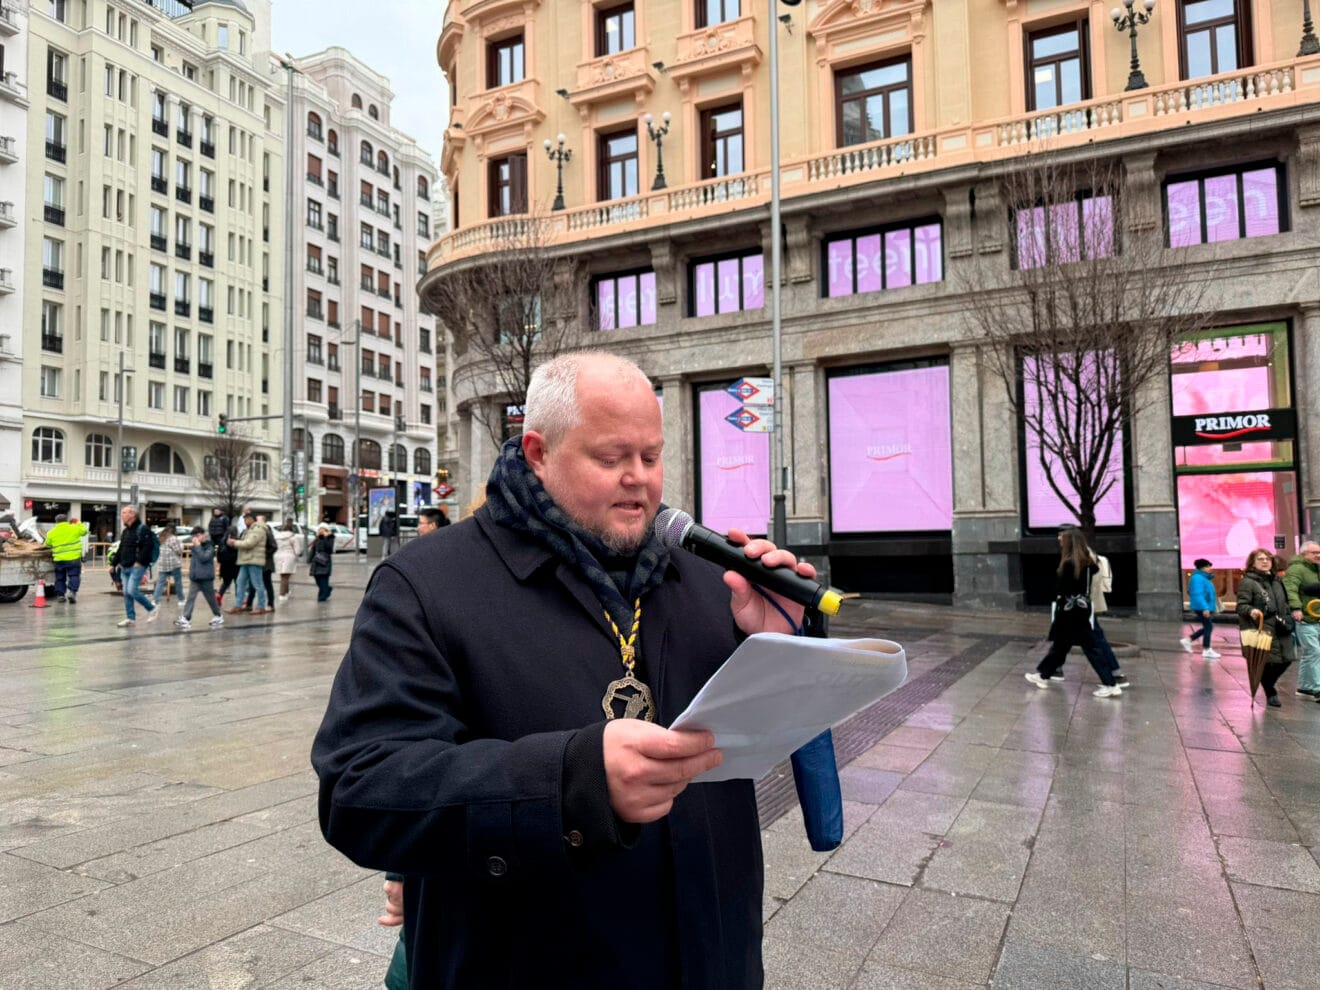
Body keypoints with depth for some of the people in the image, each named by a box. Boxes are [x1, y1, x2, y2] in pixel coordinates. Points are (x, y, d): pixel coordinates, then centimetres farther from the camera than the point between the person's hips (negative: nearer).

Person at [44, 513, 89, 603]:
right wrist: (78, 523, 24)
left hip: (59, 560, 2)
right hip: (73, 558, -2)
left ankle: (60, 595, 14)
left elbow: (47, 544, 13)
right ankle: (72, 591, -19)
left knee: (60, 578, 15)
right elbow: (84, 531, 13)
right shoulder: (74, 528, -3)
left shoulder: (51, 533, 4)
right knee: (74, 576, 0)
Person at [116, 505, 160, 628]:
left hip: (137, 566, -9)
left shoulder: (142, 529, -9)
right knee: (126, 593, 7)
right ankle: (130, 618, 13)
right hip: (125, 567, 9)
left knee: (132, 590, -16)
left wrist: (139, 561, -22)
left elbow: (148, 546, -19)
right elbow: (121, 549, 24)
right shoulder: (124, 531, 18)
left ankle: (152, 609, 0)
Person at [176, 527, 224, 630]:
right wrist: (191, 574, 18)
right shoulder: (195, 547, 11)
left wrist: (198, 546, -20)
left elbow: (204, 558, -23)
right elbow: (192, 560, 22)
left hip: (206, 578, -5)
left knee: (211, 598, 6)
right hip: (195, 578, 5)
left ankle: (218, 617, 23)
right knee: (190, 597, -5)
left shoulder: (209, 546, -8)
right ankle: (186, 619, -10)